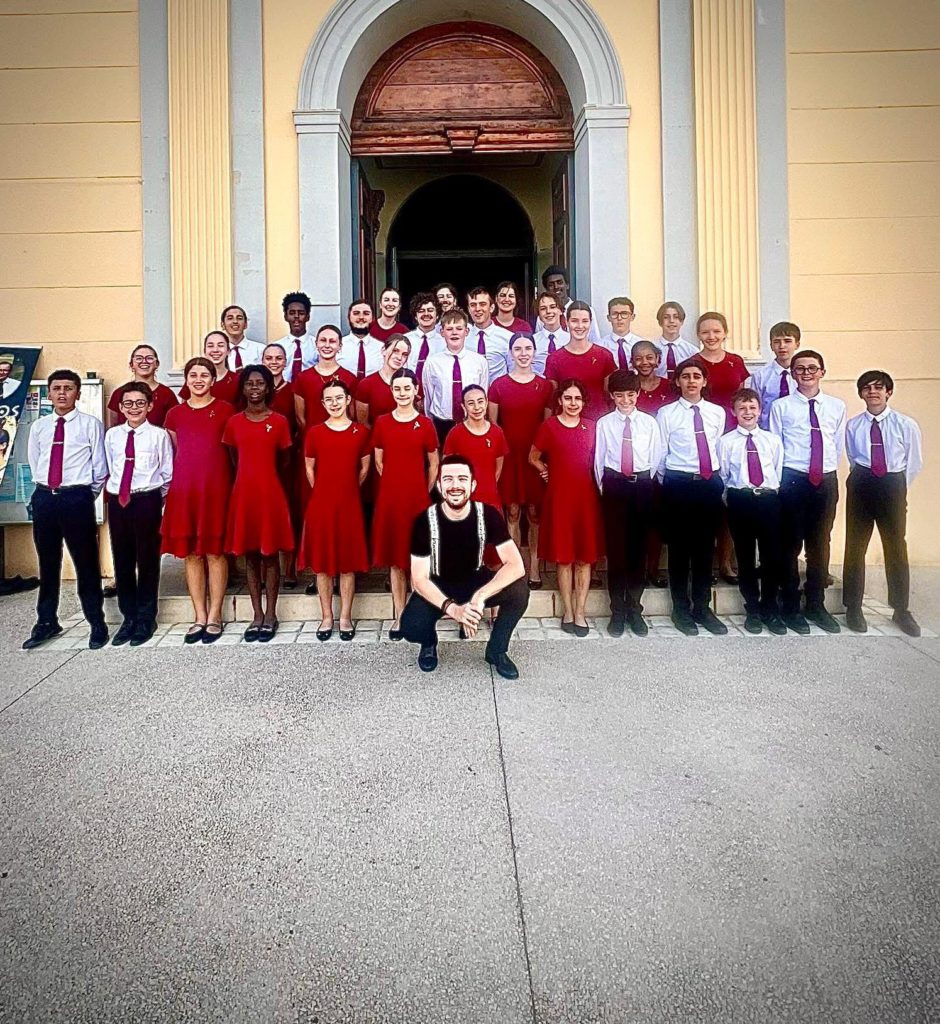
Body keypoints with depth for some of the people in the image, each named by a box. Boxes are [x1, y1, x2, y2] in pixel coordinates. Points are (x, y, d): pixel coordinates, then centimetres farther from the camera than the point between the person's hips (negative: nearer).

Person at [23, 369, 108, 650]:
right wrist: (47, 490, 14)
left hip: (77, 498, -4)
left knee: (86, 563, 1)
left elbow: (100, 467, 0)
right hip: (44, 498, 4)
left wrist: (86, 496, 4)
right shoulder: (38, 427, 10)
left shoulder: (90, 425, -2)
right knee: (47, 563, 13)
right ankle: (46, 623, 26)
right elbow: (33, 463, 18)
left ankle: (97, 624, 12)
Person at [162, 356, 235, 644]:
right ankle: (199, 616, 12)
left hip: (216, 486, -3)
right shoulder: (175, 414, 12)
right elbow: (175, 452, 18)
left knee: (215, 551, -1)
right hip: (183, 487, 3)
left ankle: (214, 616, 7)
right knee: (191, 552, 4)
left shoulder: (226, 410, 3)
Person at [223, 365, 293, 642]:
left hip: (271, 493, -2)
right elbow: (234, 460, 16)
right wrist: (250, 477, 13)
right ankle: (257, 615, 16)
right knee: (249, 555, 7)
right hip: (243, 493, 2)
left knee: (270, 554, 3)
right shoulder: (234, 422, 6)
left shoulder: (280, 421, 0)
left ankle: (271, 615, 13)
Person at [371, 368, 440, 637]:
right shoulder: (382, 423, 3)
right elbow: (379, 462, 9)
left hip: (418, 498, -1)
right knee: (395, 559, 7)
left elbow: (433, 465, 6)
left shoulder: (425, 424, -1)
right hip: (389, 498, 2)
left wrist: (423, 492, 5)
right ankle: (399, 616, 16)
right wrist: (396, 485, 8)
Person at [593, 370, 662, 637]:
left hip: (642, 485, 1)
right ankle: (617, 610, 11)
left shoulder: (649, 422, 4)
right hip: (614, 485, -1)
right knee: (615, 547, 1)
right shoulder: (604, 423, 2)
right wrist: (605, 488, 2)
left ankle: (635, 609, 17)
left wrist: (645, 485, 4)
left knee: (639, 547, 5)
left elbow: (656, 457, 6)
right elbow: (598, 459, 3)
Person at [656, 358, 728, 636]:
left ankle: (702, 607, 21)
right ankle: (681, 608, 16)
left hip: (711, 483, 3)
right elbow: (660, 453, 1)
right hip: (678, 484, -3)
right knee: (679, 547, 4)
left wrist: (715, 478, 8)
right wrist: (668, 484, 3)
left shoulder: (717, 413, 8)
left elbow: (719, 449, 11)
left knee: (705, 547, 9)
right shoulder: (666, 413, -1)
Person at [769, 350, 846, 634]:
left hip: (826, 481, 3)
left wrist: (829, 471, 10)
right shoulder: (781, 406, 0)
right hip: (792, 480, -3)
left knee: (820, 544, 10)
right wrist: (779, 480, -1)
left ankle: (816, 605, 23)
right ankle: (790, 607, 14)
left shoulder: (837, 406, 8)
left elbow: (839, 445, 13)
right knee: (790, 544, 2)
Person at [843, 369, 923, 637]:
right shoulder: (852, 425, 0)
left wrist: (897, 489, 6)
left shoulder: (906, 425, -3)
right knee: (855, 547, 6)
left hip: (893, 486, -1)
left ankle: (901, 610, 23)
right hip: (861, 485, 1)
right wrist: (865, 480, 7)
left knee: (896, 548, 9)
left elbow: (914, 462, 4)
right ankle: (853, 607, 19)